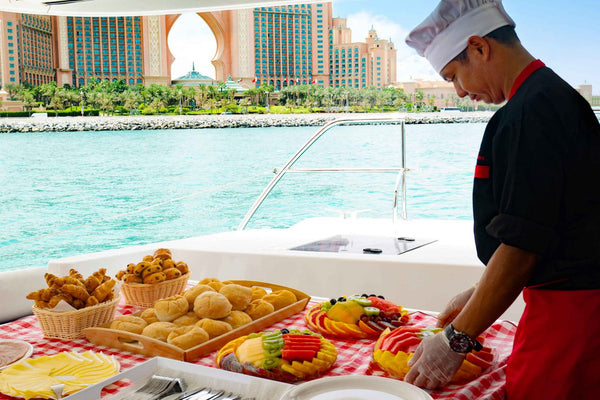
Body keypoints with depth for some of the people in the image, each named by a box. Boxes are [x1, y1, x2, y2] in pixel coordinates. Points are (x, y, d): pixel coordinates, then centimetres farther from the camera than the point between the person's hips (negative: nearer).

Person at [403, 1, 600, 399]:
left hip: (565, 310, -10)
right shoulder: (555, 97, 13)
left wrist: (456, 340, -14)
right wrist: (478, 295, 19)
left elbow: (522, 245, -22)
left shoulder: (531, 112, -19)